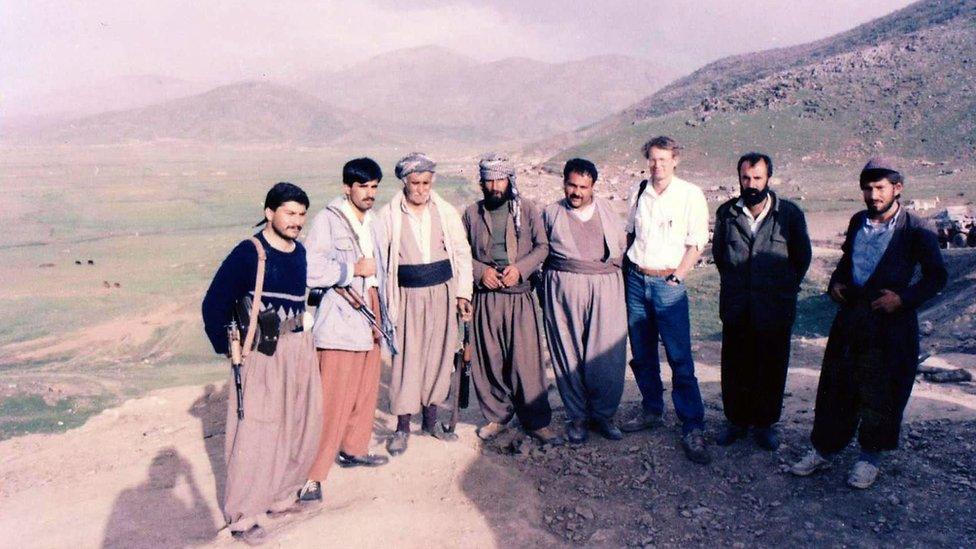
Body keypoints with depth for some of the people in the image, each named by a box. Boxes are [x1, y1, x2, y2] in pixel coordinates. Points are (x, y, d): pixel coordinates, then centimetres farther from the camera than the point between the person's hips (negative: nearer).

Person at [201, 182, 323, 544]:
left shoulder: (299, 252, 7)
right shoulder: (249, 253, -13)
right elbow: (215, 303, -11)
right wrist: (227, 348, -9)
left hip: (300, 350, 7)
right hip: (263, 355, -7)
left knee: (302, 427, 15)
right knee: (256, 434, -1)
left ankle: (280, 496, 34)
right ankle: (242, 516, 16)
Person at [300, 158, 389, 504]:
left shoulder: (373, 221, 13)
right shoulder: (328, 220, -11)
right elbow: (311, 271, -20)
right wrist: (353, 270, -14)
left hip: (368, 319, 8)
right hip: (339, 322, -8)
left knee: (366, 391, 16)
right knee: (332, 400, -9)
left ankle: (353, 449, 35)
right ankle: (312, 475, -1)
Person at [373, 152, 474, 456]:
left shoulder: (446, 212, 4)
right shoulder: (388, 216, -2)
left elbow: (462, 253, 7)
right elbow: (379, 261, 0)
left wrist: (463, 294, 2)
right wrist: (386, 304, -2)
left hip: (442, 293, 3)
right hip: (408, 297, -2)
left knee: (439, 355, 9)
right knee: (407, 359, -2)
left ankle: (431, 418, 25)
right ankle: (403, 426, 11)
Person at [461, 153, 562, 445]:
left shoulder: (526, 209, 5)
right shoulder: (472, 213, 9)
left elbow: (542, 246, 4)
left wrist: (519, 268, -11)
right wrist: (480, 271, -8)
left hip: (520, 295, -2)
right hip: (485, 297, 2)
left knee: (526, 359, -4)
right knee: (488, 359, 6)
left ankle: (537, 422, 7)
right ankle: (497, 416, 23)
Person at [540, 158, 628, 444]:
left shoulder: (607, 209, 13)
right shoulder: (551, 213, 9)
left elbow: (622, 246, 19)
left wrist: (614, 270, 13)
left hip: (605, 288, 1)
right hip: (564, 289, -1)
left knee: (607, 354, -2)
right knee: (569, 353, 2)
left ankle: (602, 415, 15)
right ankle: (577, 417, 14)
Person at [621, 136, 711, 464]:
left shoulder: (690, 195, -4)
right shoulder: (639, 192, 8)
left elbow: (696, 243, -4)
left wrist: (677, 277, -10)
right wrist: (627, 266, 9)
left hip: (668, 282, -5)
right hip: (635, 279, 5)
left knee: (680, 359, -7)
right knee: (641, 353, 12)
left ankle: (692, 429, 0)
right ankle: (651, 411, 28)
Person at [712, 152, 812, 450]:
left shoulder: (789, 213, -4)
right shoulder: (726, 212, 1)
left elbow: (802, 256, 7)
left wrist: (785, 288, 9)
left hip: (775, 308, -1)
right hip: (736, 309, 2)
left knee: (771, 369, 8)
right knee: (734, 367, 8)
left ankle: (764, 423, 25)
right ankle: (737, 420, 25)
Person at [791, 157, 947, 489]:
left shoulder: (917, 231, -7)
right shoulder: (857, 222, 9)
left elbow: (936, 276, -3)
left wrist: (904, 298, -16)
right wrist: (835, 283, 4)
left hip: (891, 323, -5)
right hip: (850, 320, 5)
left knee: (880, 394, 7)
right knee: (836, 387, 10)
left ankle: (870, 457, 24)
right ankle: (823, 450, 23)